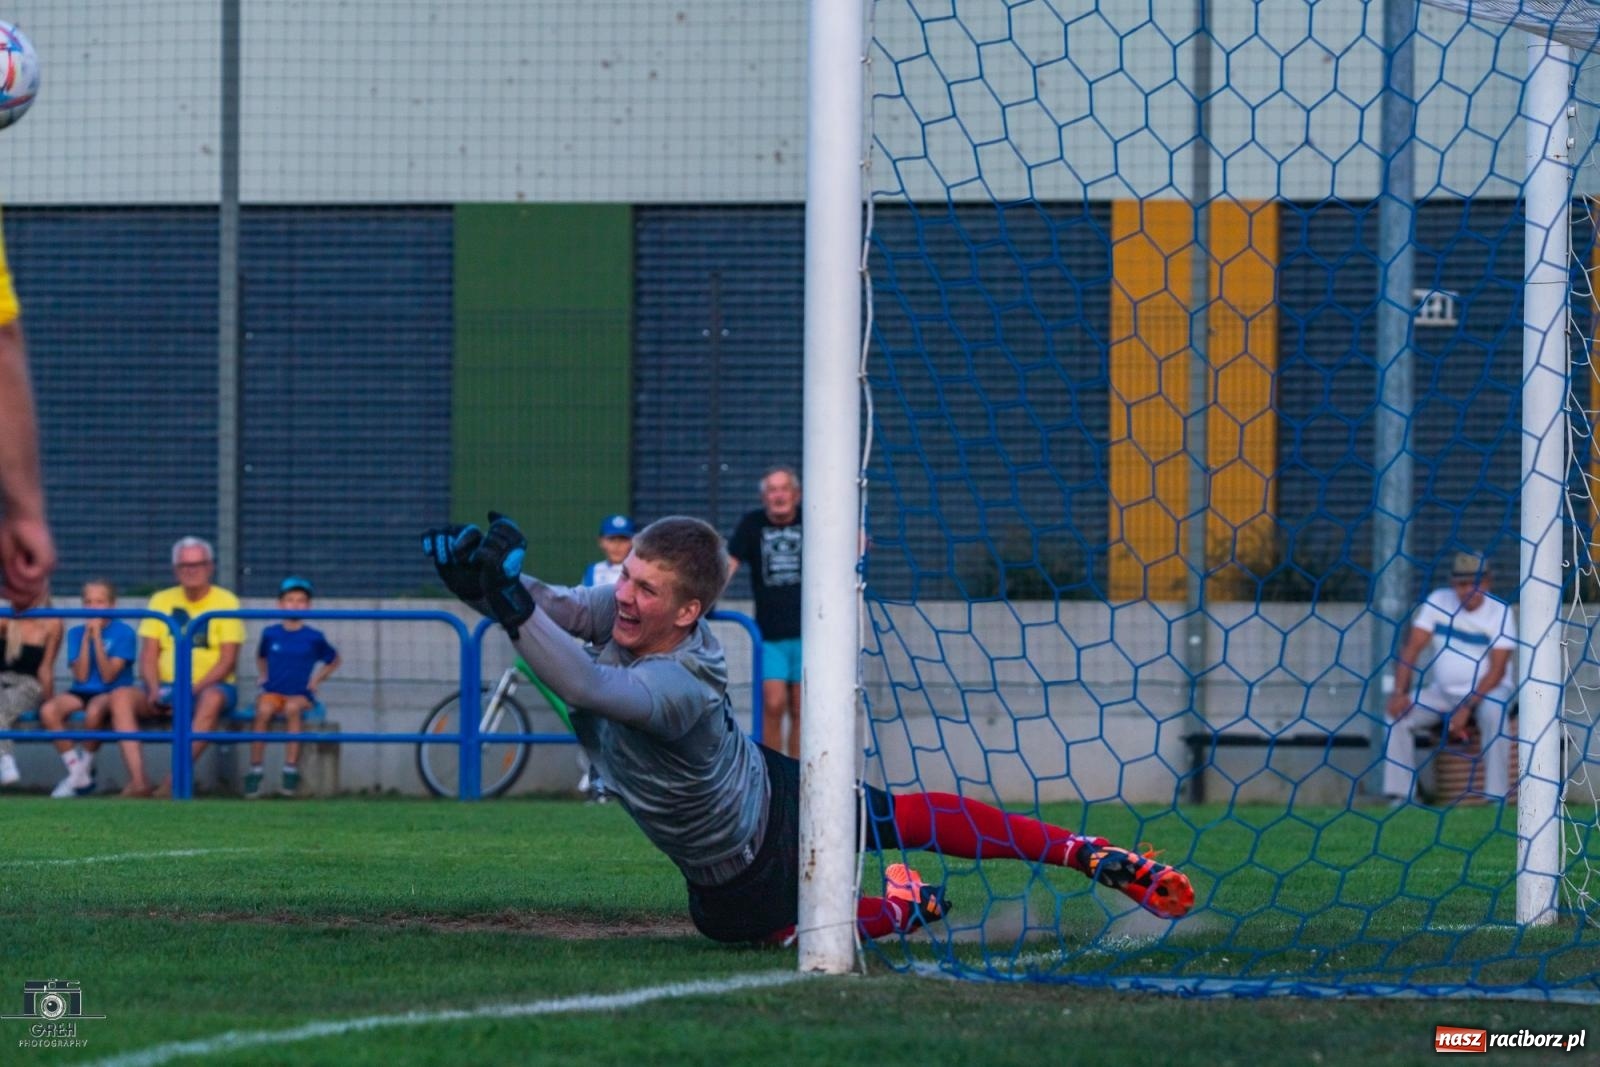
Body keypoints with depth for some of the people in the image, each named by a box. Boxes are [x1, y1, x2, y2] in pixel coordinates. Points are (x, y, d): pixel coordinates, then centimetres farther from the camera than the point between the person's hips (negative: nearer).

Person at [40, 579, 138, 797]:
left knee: (94, 710, -40)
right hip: (81, 692, 4)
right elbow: (81, 676, -2)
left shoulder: (124, 633, -2)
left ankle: (86, 766, -14)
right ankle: (77, 772, -17)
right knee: (48, 710, -28)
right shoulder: (76, 633, 9)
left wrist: (97, 636, -14)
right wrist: (87, 636, -8)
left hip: (112, 692, -4)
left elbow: (108, 675, -11)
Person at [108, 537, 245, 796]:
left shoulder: (226, 602, 2)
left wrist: (194, 689, -19)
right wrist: (154, 690, -13)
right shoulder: (161, 601, 12)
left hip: (209, 686, -3)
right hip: (166, 686, 3)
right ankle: (138, 780, -37)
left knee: (212, 699, -39)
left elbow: (228, 660, -6)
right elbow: (148, 656, 7)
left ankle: (177, 779, -42)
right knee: (120, 696, -24)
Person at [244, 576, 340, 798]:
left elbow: (333, 660, 19)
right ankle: (254, 771, -27)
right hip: (273, 691, 1)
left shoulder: (314, 637, 3)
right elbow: (261, 657, 28)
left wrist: (316, 680, 8)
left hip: (301, 695, -1)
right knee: (264, 710, -33)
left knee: (292, 707, -37)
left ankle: (291, 770, -33)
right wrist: (264, 677, 13)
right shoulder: (270, 634, 7)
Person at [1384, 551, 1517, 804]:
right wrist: (1399, 692, -18)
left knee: (1494, 713, -35)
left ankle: (1496, 796, -33)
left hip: (1487, 690, -3)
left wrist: (1467, 708, -26)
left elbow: (1497, 669, -16)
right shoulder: (1438, 601, -3)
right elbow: (1412, 647, -5)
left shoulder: (1499, 612, -11)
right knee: (1398, 714, -17)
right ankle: (1401, 796, -17)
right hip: (1442, 692, 3)